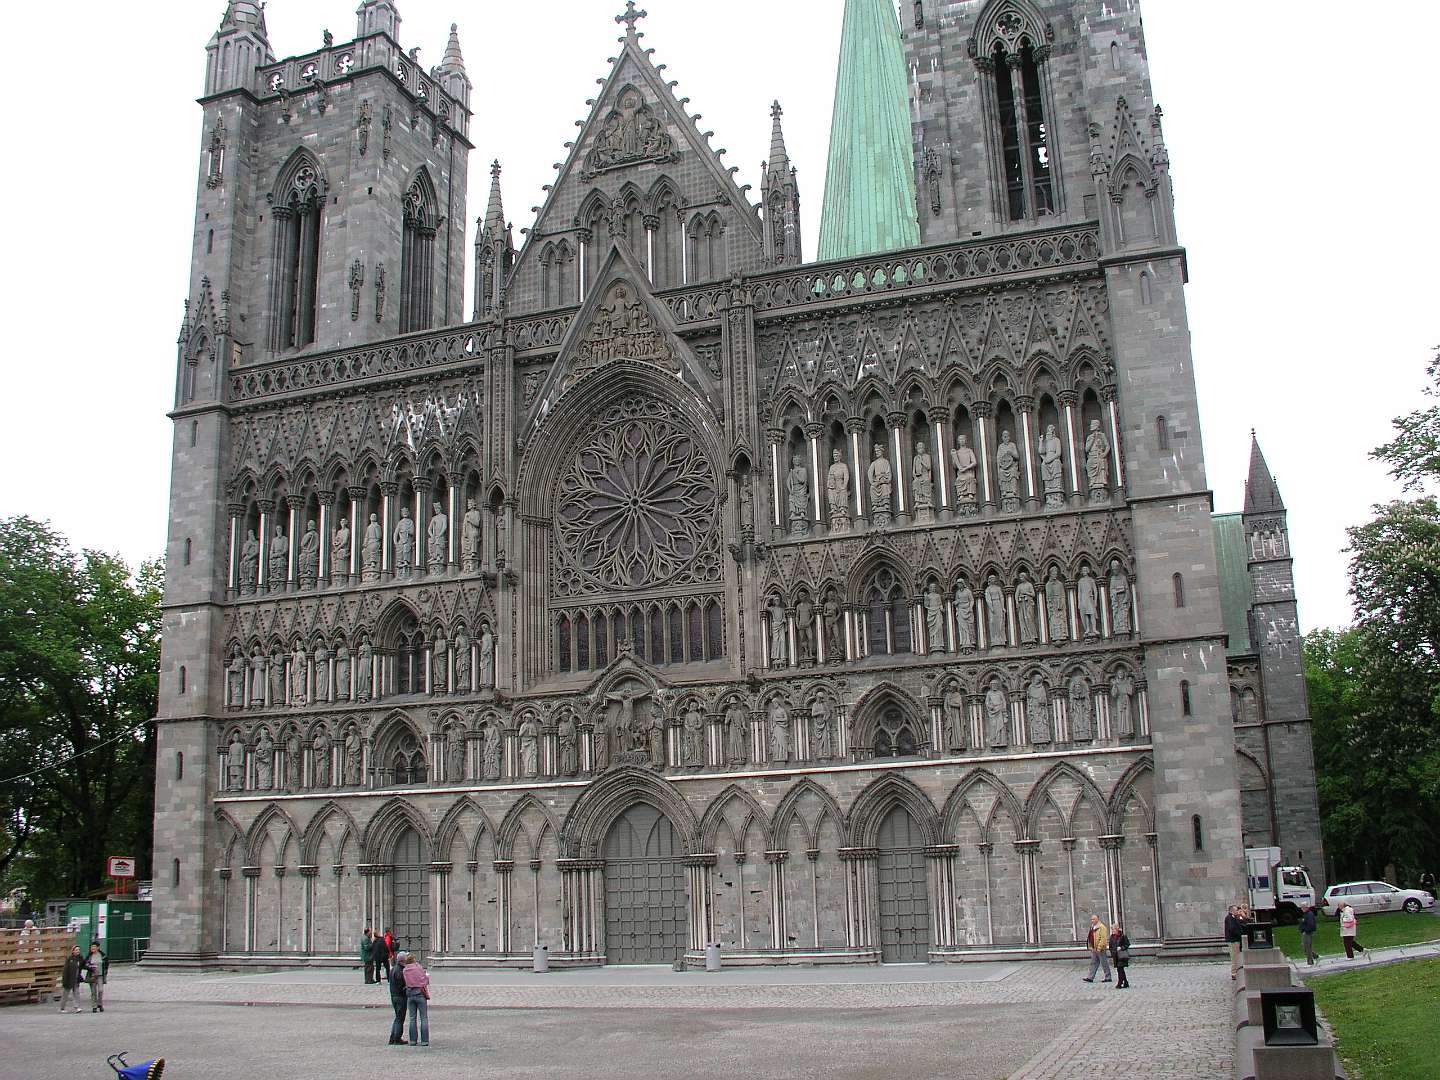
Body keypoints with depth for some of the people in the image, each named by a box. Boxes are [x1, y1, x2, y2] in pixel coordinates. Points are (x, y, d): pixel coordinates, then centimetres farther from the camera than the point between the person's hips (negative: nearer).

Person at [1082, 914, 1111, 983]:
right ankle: (1090, 977, 9)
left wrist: (1099, 947, -22)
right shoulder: (1092, 927, 15)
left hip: (1100, 949, -9)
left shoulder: (1101, 927, -13)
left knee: (1104, 963, 1)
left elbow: (1103, 938, -19)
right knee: (1093, 963, 8)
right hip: (1094, 949, 9)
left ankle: (1108, 978, 9)